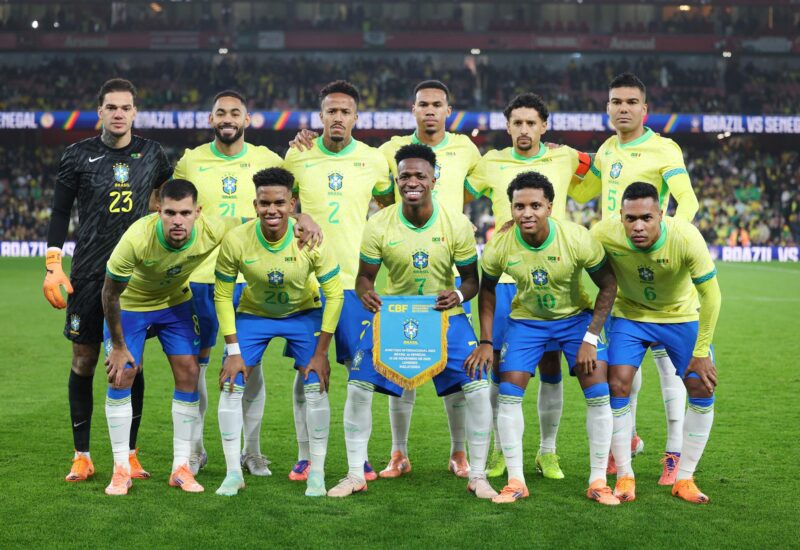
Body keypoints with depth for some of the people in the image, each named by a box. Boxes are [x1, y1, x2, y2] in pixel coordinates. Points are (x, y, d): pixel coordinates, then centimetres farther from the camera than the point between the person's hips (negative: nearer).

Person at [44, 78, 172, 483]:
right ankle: (81, 456, 12)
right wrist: (53, 266, -4)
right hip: (88, 275, -1)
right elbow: (60, 213, 4)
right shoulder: (78, 156, 2)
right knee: (83, 361, 2)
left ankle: (129, 453, 13)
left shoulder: (152, 154, 6)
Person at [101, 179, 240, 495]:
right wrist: (118, 346, -15)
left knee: (189, 373, -5)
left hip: (176, 302, 3)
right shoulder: (137, 238, -37)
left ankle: (181, 467, 6)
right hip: (130, 305, -2)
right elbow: (110, 293, -23)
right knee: (121, 376, -9)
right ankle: (121, 469, 5)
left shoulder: (212, 231, -30)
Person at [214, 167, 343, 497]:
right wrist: (233, 351, -15)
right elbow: (222, 296, -12)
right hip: (253, 314, 1)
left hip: (303, 313, -1)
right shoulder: (236, 241, -26)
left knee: (316, 387, -10)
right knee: (231, 385, -8)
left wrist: (321, 352, -16)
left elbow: (334, 294, -17)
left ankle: (317, 473, 5)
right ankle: (234, 472, 5)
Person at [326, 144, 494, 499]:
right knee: (358, 387, -9)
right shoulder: (379, 226, -12)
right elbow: (364, 275, -3)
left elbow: (472, 279, -4)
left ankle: (477, 477, 5)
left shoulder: (457, 225, -13)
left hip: (445, 316, 0)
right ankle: (355, 475, 7)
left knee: (478, 387, -12)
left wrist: (458, 294, -27)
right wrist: (365, 292, -27)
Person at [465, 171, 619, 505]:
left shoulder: (577, 239, -26)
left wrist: (590, 338, -18)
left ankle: (598, 481, 2)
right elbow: (487, 289, -2)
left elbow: (608, 286, -13)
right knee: (508, 393, -10)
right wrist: (486, 342, -7)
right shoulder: (499, 246, -21)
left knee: (598, 393, -11)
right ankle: (515, 481, 1)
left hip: (576, 317, -1)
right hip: (526, 319, 1)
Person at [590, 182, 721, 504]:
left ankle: (684, 479, 8)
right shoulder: (604, 235, -30)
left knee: (702, 389, -7)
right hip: (630, 314, 0)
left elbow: (710, 295, -22)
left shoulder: (686, 238, -33)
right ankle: (624, 476, 1)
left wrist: (701, 353, -19)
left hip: (682, 316, 0)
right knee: (617, 385, -14)